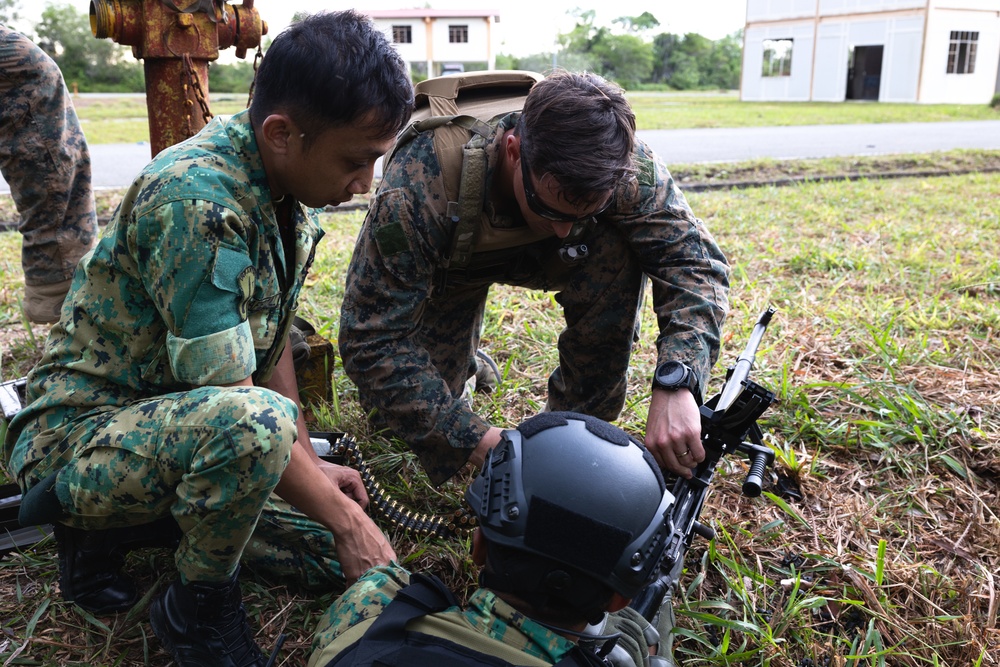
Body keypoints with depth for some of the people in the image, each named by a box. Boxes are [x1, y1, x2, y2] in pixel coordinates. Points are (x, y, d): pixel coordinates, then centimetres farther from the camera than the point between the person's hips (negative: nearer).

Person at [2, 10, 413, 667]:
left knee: (340, 545, 3)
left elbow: (271, 341, 7)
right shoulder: (198, 202, -29)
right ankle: (200, 607, -9)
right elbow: (235, 405, -29)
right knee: (251, 423, -39)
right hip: (81, 431, -8)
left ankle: (135, 511, 14)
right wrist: (341, 518, -20)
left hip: (176, 420, 9)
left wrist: (309, 462, 5)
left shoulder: (287, 190, -1)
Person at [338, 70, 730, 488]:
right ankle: (464, 360, 26)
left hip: (541, 256, 1)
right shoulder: (416, 190, -43)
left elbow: (693, 258, -30)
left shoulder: (626, 168, -36)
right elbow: (372, 340, -38)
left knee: (618, 256, -30)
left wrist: (675, 385, -48)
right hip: (452, 264, -1)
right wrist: (475, 438, -43)